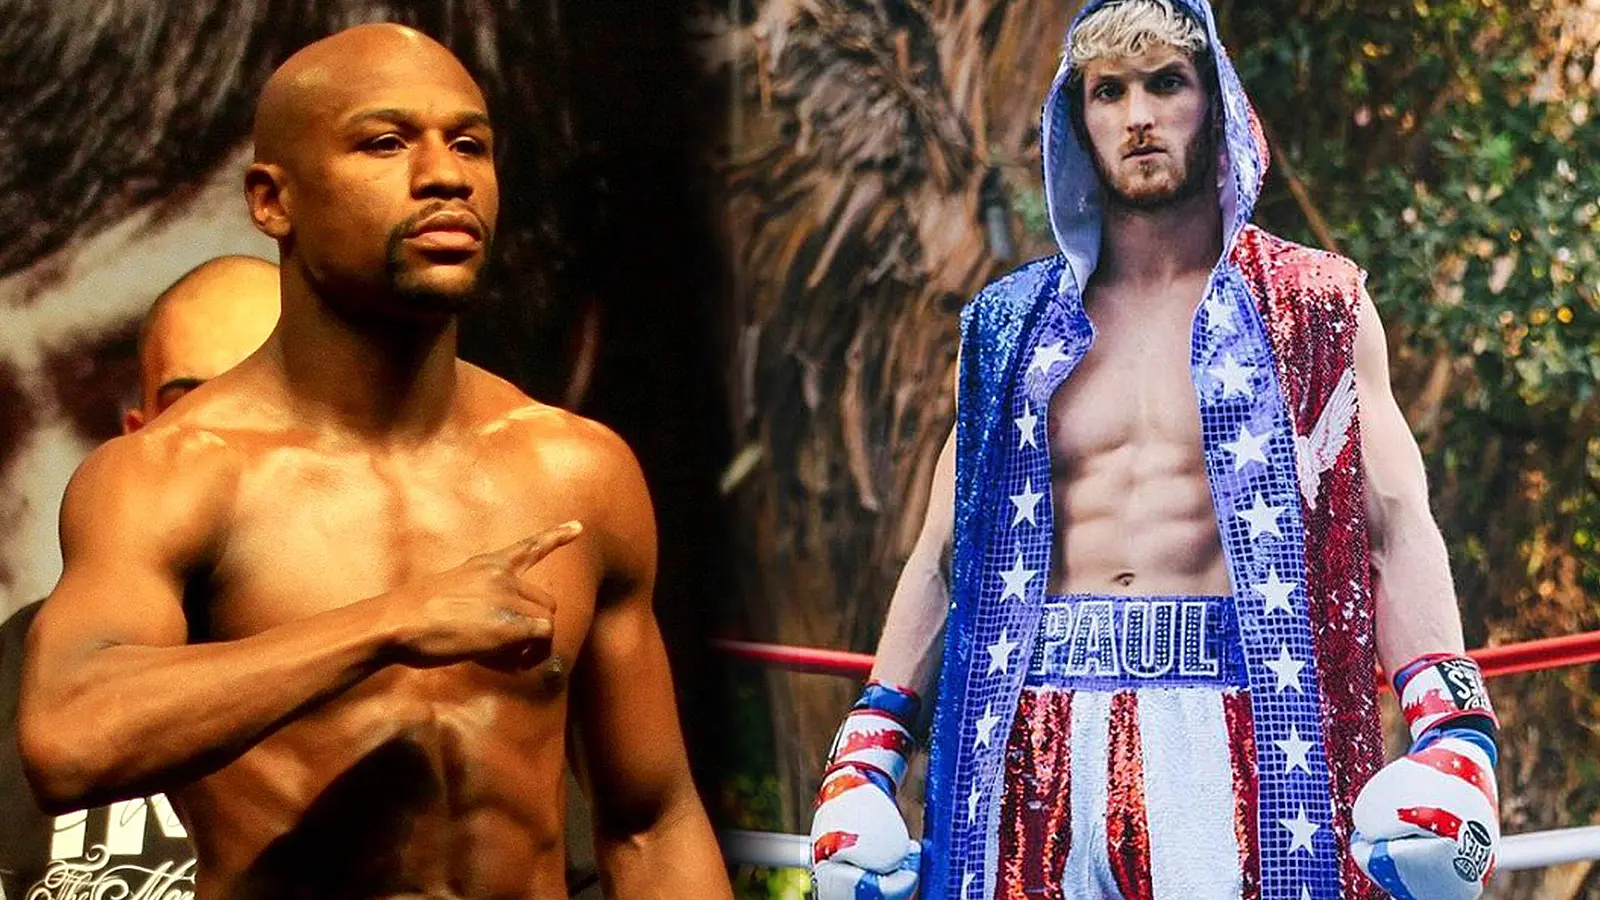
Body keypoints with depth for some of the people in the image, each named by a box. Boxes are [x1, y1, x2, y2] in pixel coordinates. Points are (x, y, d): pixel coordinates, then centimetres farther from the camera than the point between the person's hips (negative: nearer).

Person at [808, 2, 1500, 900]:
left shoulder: (1313, 308, 8)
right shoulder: (1014, 327, 16)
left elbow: (1398, 526, -1)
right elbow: (943, 554, 15)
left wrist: (1452, 727, -17)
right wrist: (869, 751, 3)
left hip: (1233, 730, -2)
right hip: (1044, 744, 3)